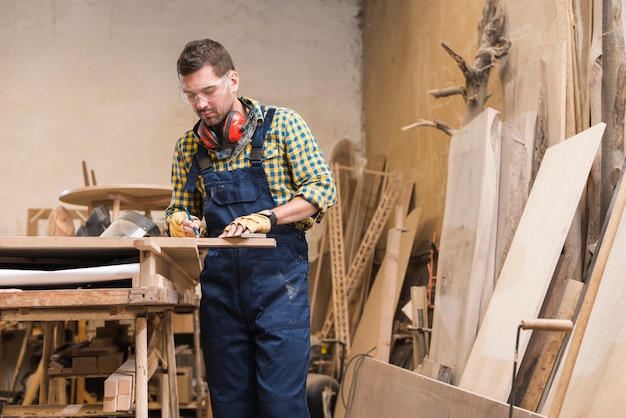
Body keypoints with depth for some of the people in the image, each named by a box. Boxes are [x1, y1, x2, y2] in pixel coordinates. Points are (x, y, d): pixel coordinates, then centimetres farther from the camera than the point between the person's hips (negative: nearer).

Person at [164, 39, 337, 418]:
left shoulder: (281, 124, 0)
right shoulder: (188, 147, 12)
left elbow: (322, 190, -5)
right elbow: (181, 208, 20)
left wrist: (267, 218, -19)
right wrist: (179, 221, -4)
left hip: (278, 277, -4)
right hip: (220, 284, 4)